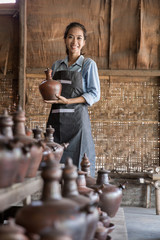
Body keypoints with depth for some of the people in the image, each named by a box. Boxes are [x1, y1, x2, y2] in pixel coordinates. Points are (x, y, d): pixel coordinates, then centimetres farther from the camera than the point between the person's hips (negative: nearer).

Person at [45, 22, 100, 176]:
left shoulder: (89, 64, 3)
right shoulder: (57, 65, 16)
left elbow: (95, 95, -3)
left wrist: (68, 101, -14)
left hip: (76, 118, -4)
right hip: (56, 118, 4)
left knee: (77, 161, -6)